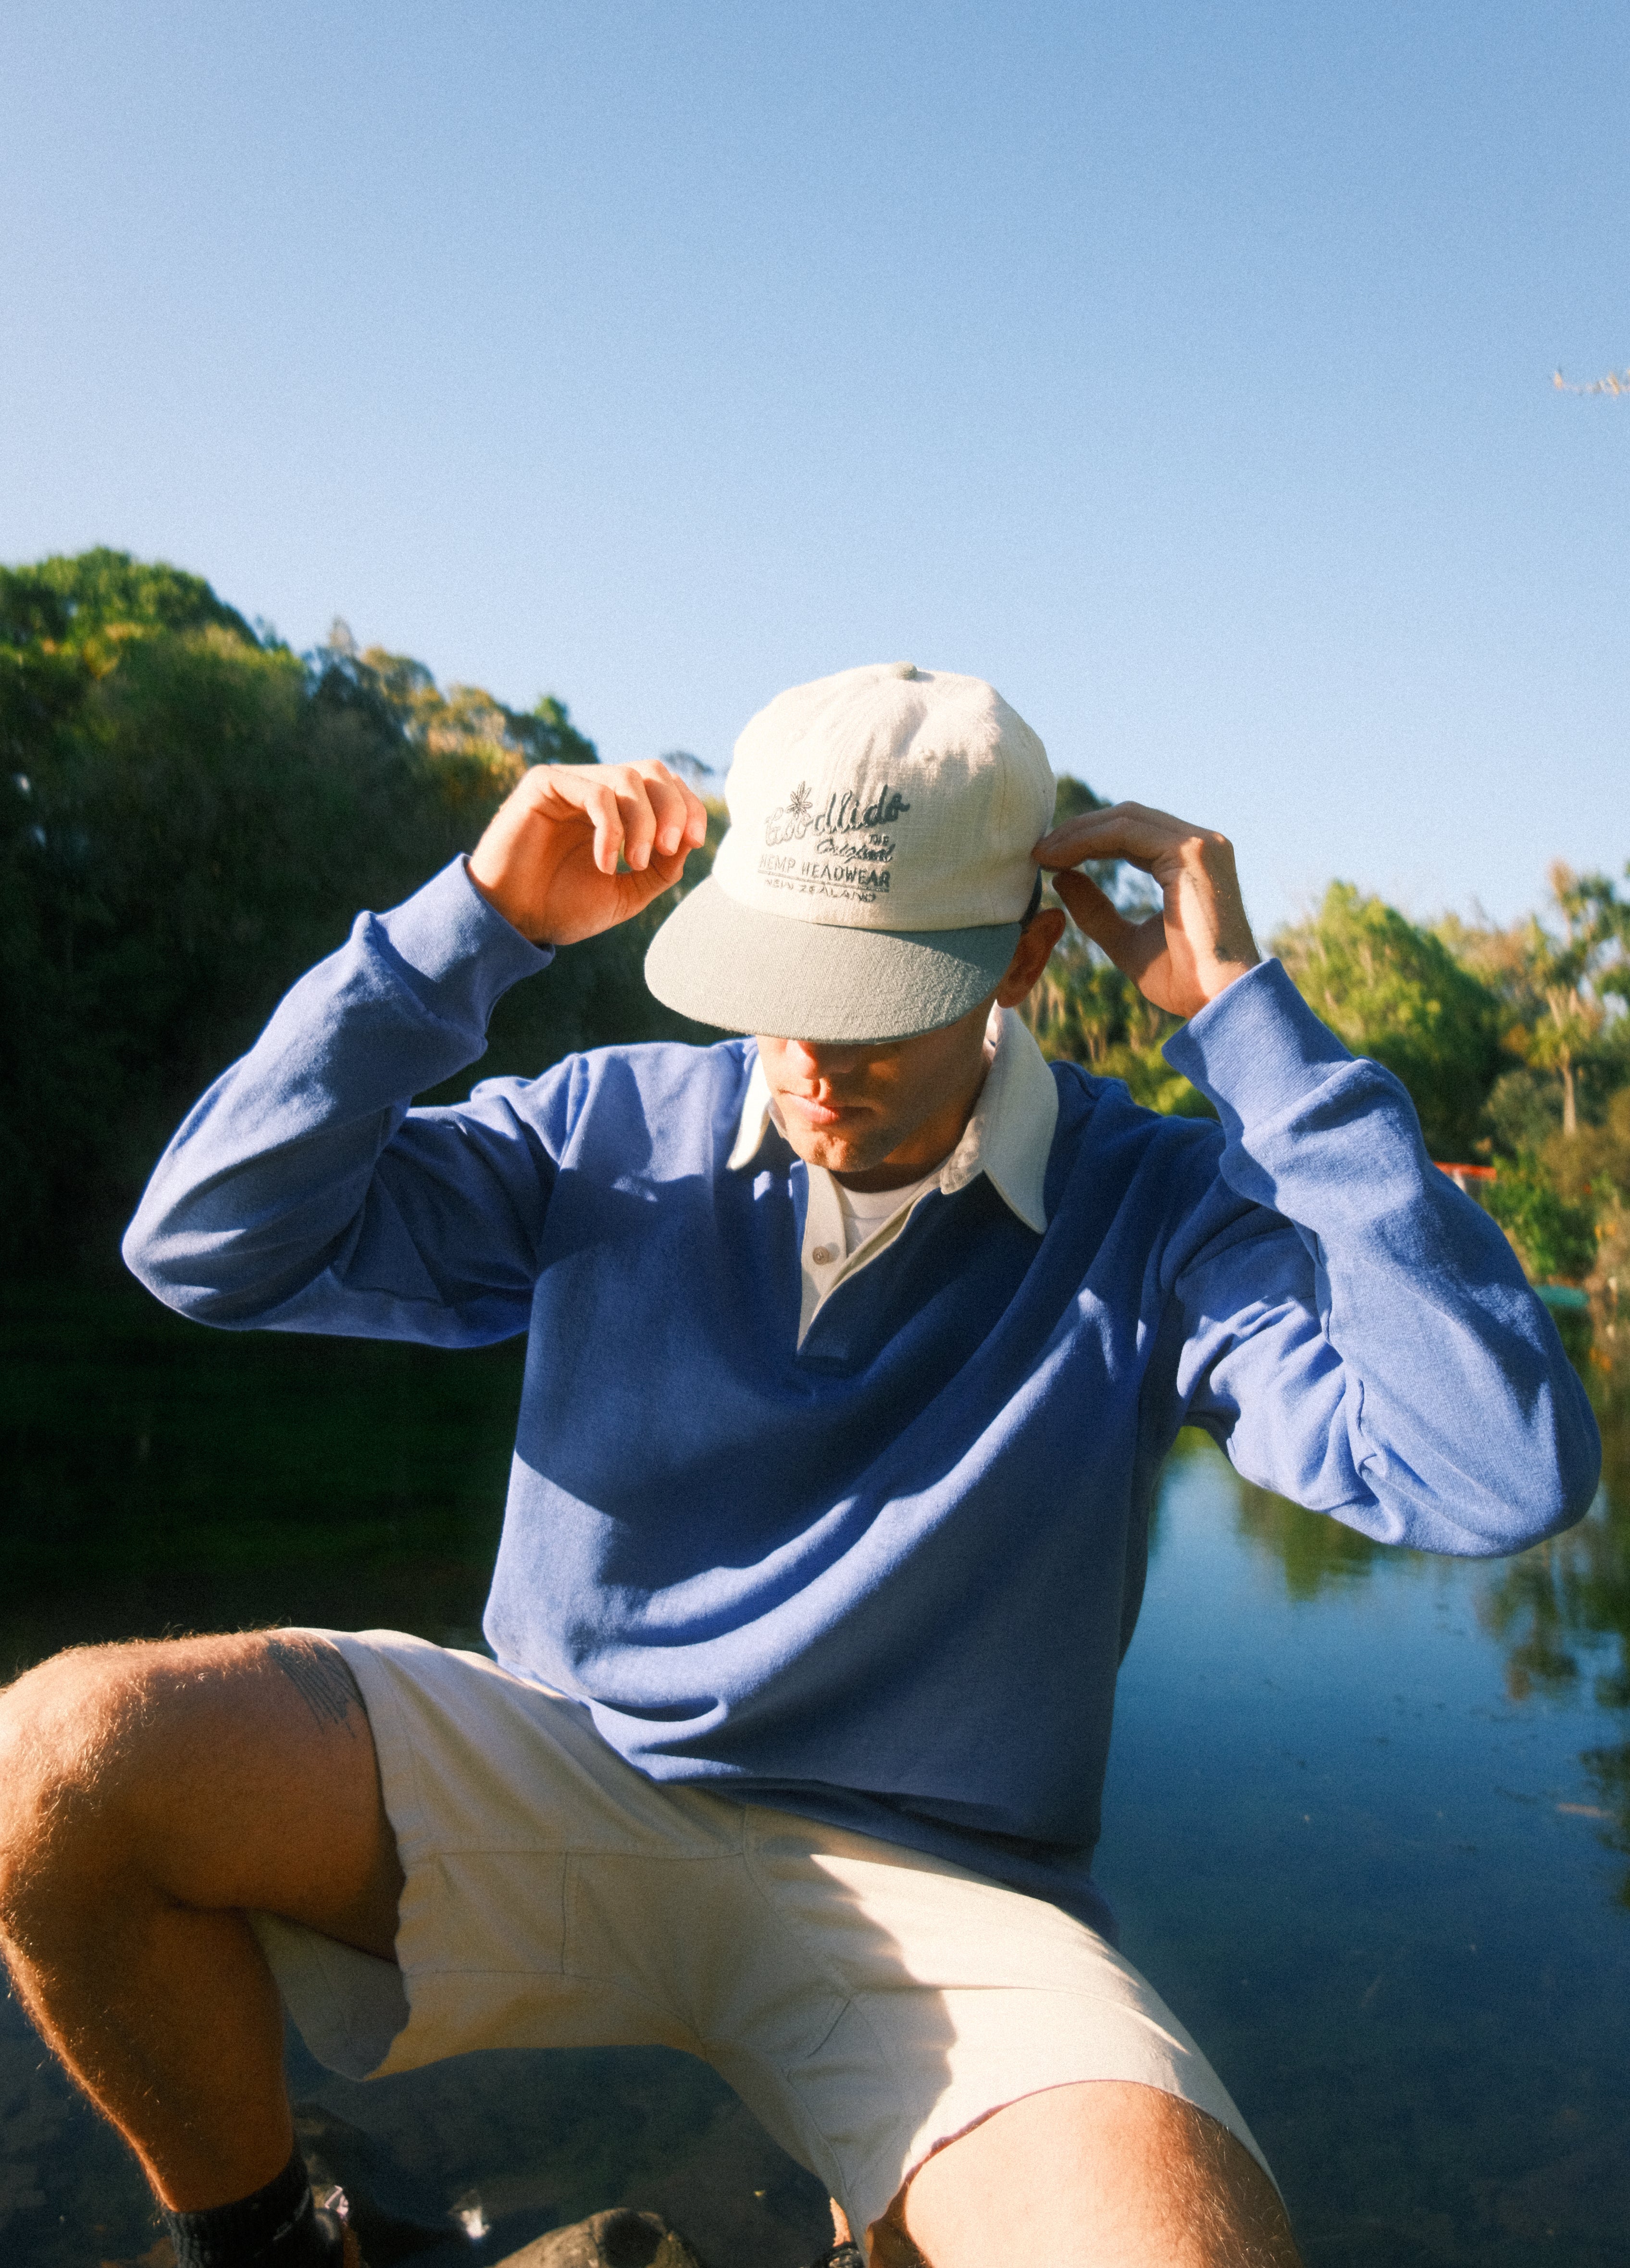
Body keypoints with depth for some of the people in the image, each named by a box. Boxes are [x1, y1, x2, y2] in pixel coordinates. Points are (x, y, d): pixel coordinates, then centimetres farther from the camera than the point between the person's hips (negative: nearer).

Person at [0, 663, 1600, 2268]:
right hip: (555, 1777, 2)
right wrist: (478, 920, -13)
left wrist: (1247, 1012, -20)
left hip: (925, 1888, -1)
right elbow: (206, 1244, -4)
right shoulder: (613, 1132, 0)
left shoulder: (1161, 1217, -7)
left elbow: (1506, 1471, -22)